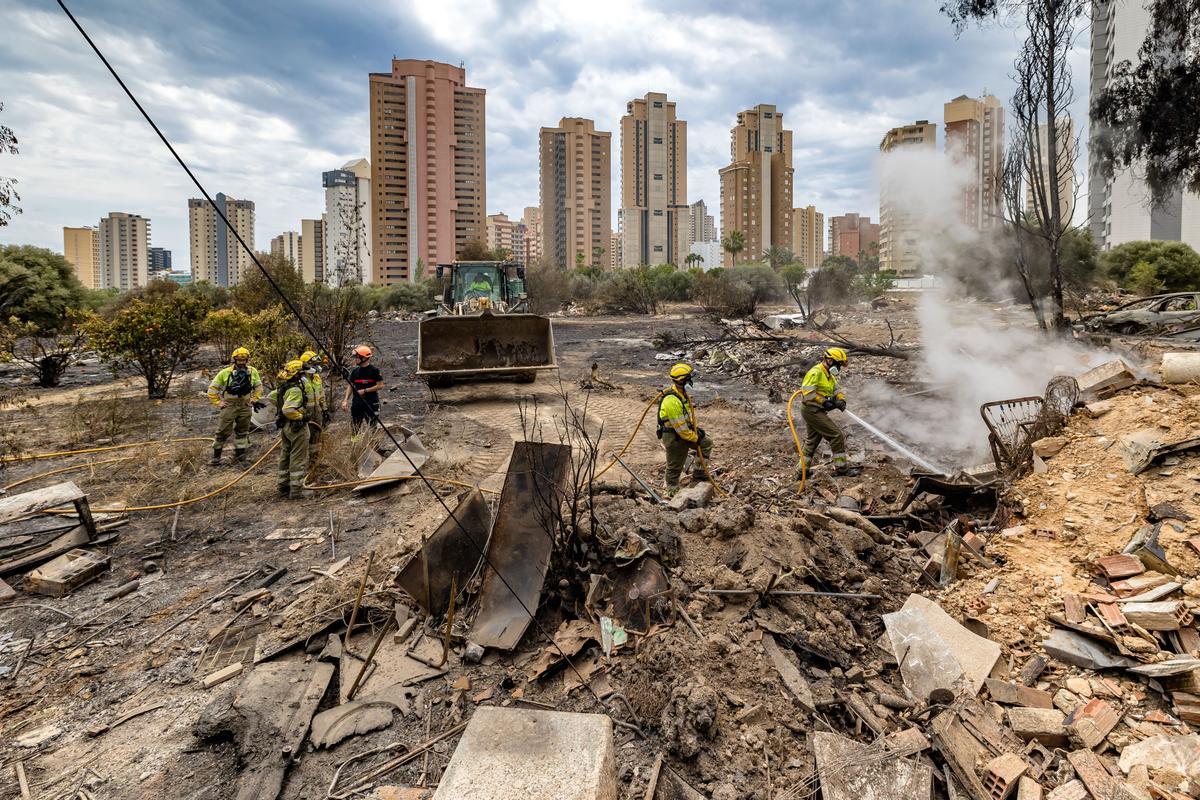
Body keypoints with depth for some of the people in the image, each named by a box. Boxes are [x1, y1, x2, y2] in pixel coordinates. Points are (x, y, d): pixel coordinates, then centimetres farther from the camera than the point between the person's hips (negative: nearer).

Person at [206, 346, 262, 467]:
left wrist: (254, 399, 6)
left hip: (245, 406, 3)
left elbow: (258, 387, 15)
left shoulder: (253, 372, 0)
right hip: (229, 406, -3)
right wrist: (218, 403, -4)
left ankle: (239, 456, 20)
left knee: (242, 432, 10)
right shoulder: (225, 373, -7)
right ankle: (216, 456, 11)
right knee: (223, 432, 0)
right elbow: (212, 389, 0)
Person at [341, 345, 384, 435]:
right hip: (357, 404, 5)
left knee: (372, 429, 2)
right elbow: (350, 386, 13)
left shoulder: (374, 370, -7)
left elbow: (380, 385, -9)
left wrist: (365, 391, -13)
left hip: (371, 404, -5)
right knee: (354, 429, 6)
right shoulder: (355, 371, 9)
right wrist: (345, 400, 2)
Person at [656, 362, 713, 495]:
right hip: (673, 437, -9)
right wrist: (695, 437, -14)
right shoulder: (672, 401, -30)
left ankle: (698, 474, 19)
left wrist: (695, 428, 6)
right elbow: (680, 427, -26)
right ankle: (672, 492, 24)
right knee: (675, 467, 5)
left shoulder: (682, 393, 2)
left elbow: (688, 414, 17)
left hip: (684, 432, 9)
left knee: (707, 443, 13)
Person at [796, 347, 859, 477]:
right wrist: (823, 401, -25)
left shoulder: (829, 375, 17)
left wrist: (841, 400, -7)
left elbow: (836, 390, 14)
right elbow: (807, 393, -23)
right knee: (837, 435, -8)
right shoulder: (816, 373, -15)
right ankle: (841, 468, 0)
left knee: (812, 440, 18)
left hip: (817, 411, 11)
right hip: (812, 411, -11)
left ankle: (802, 470, 26)